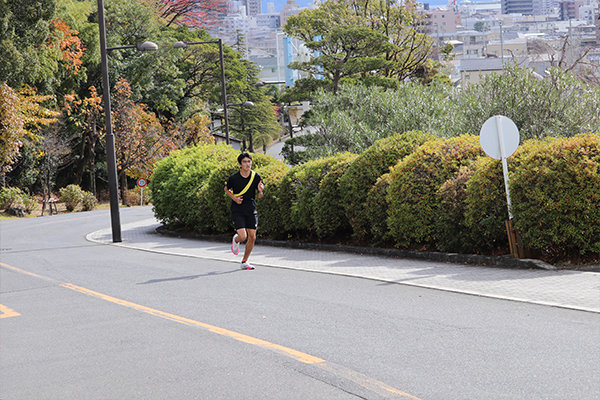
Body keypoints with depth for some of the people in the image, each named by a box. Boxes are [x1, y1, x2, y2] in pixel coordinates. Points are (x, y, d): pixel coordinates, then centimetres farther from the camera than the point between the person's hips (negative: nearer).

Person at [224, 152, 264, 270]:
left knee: (252, 237, 2)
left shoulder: (256, 177, -3)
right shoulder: (234, 178, -10)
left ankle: (244, 262, 19)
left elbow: (258, 196, 5)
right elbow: (226, 189, 9)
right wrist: (234, 198, -8)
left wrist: (260, 191, -19)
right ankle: (235, 240, 23)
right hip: (237, 210, -3)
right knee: (243, 236, -15)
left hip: (251, 210, 3)